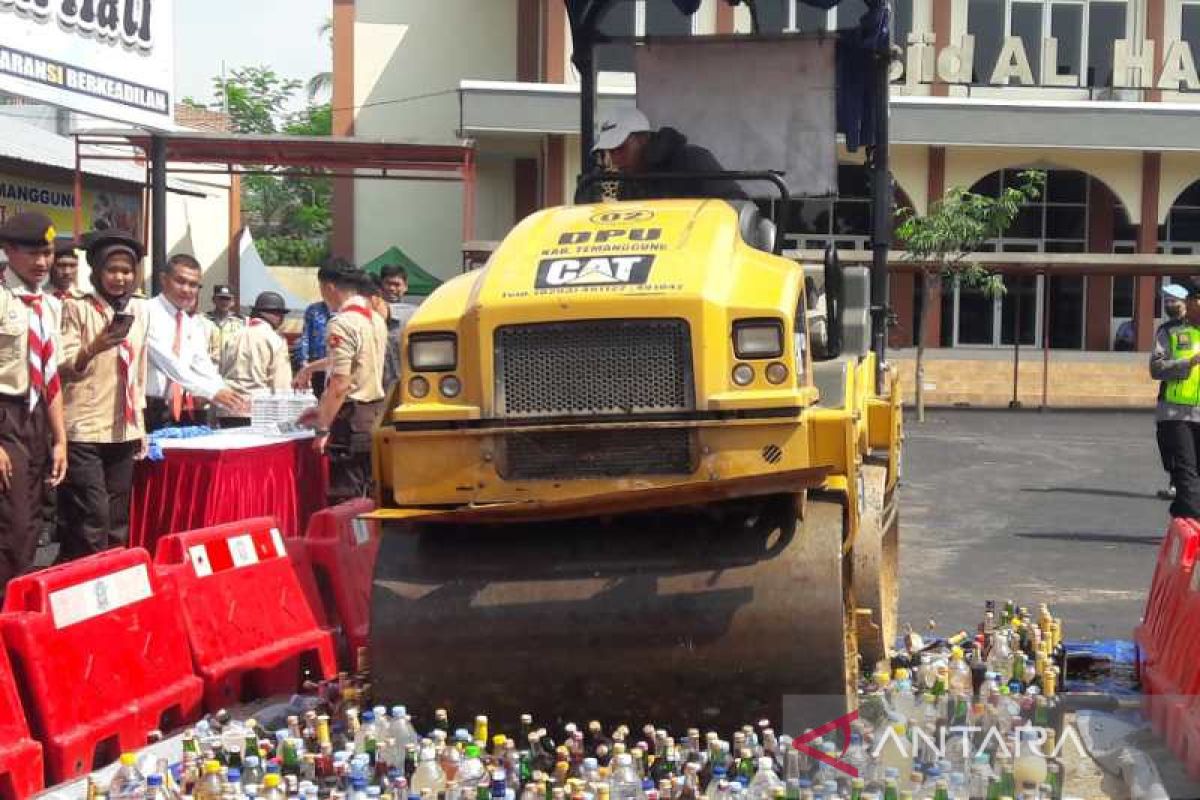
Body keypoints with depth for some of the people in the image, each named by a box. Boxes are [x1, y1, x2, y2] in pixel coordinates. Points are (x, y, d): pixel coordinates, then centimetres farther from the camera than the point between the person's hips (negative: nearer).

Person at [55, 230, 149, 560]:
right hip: (84, 431, -5)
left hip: (123, 431, 5)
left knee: (117, 522, 9)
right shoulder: (78, 308, -5)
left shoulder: (140, 309, 11)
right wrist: (93, 349, -30)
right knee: (91, 520, -11)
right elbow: (65, 368, -11)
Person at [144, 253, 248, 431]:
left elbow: (203, 366, 7)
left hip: (172, 411, 6)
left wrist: (231, 399, -11)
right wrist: (212, 391, -29)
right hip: (144, 409, -6)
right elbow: (167, 361, -22)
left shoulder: (192, 325, 12)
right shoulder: (149, 313, -11)